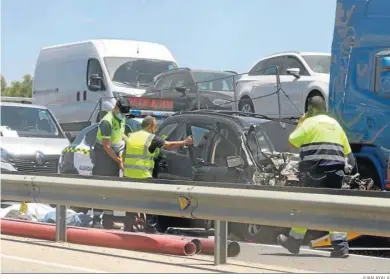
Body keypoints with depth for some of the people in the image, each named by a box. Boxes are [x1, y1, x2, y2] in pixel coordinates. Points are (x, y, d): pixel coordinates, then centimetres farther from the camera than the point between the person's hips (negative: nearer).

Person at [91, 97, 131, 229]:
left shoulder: (121, 119, 7)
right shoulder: (107, 121, -20)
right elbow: (106, 146, -20)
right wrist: (119, 161, -17)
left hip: (114, 155, 8)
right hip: (103, 155, -8)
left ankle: (108, 220, 12)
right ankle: (96, 219, -8)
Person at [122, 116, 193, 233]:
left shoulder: (131, 136, 14)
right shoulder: (152, 138, -5)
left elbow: (124, 156, 18)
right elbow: (169, 145, -3)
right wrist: (184, 143, 8)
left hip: (128, 175, 6)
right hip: (143, 176, -6)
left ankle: (128, 227, 17)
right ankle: (151, 227, 5)